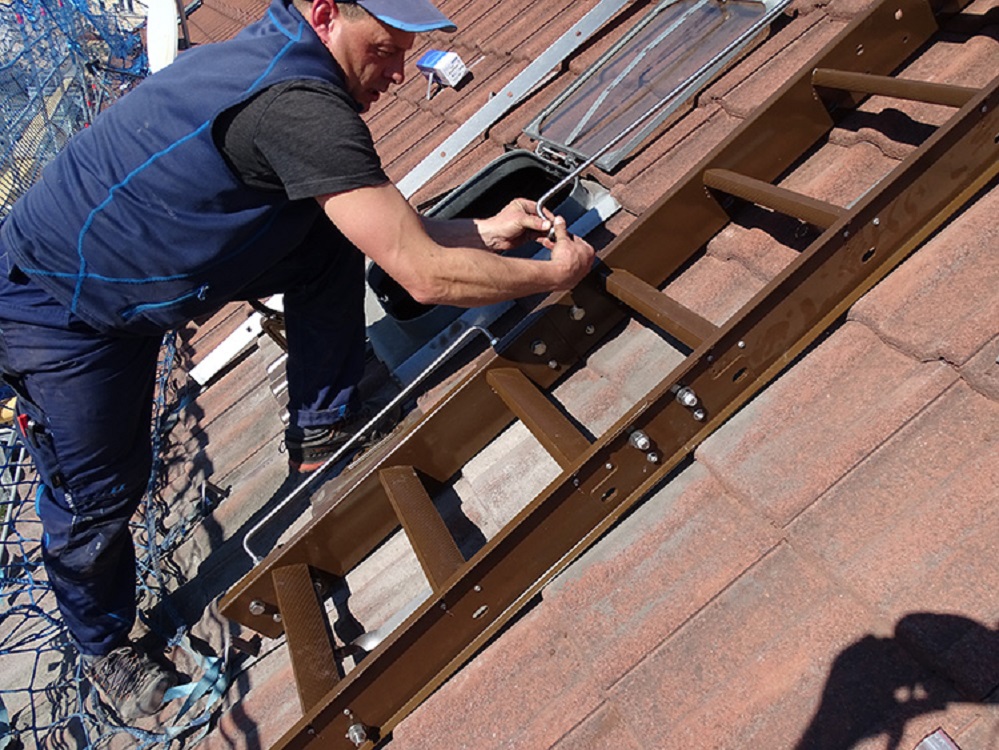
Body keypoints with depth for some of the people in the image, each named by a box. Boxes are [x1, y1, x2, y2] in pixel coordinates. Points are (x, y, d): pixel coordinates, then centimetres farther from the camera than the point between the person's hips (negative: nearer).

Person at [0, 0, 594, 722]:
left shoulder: (277, 58, -3)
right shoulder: (297, 101, -33)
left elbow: (385, 224, 6)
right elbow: (425, 276, -35)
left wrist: (484, 231, -2)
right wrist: (556, 272, -20)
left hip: (138, 267, 8)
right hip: (60, 310, -8)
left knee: (333, 238, -3)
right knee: (99, 495, 4)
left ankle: (321, 433, 9)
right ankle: (104, 645, 34)